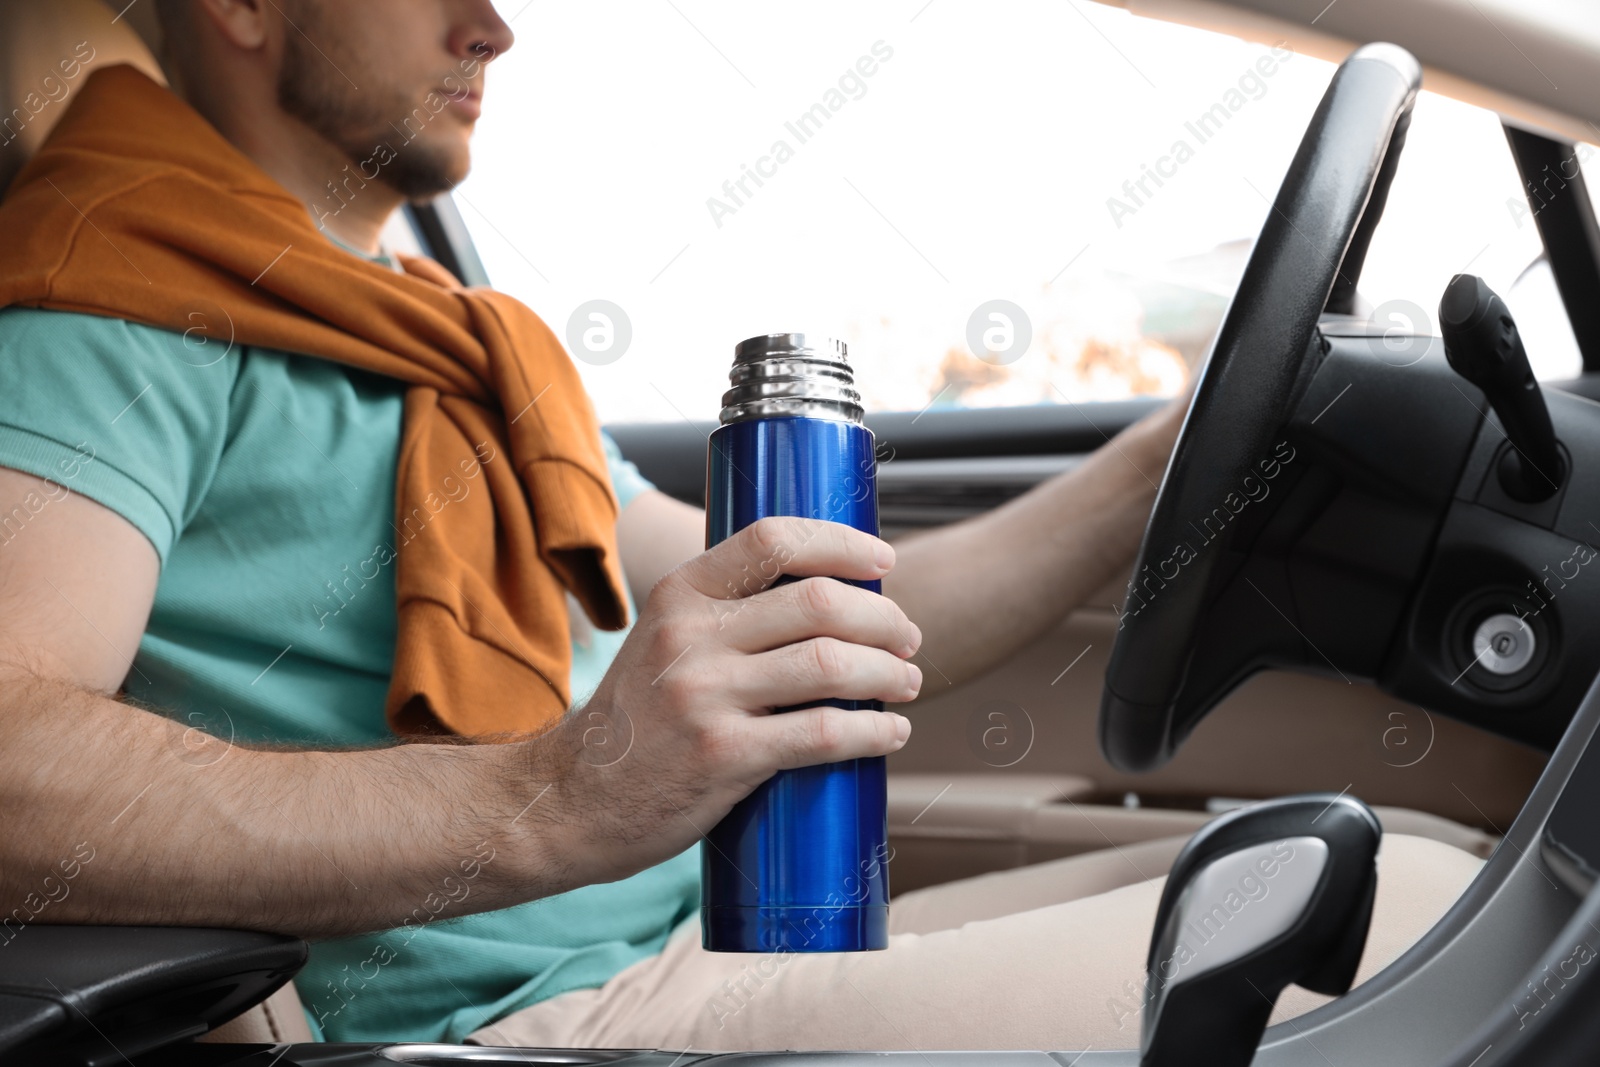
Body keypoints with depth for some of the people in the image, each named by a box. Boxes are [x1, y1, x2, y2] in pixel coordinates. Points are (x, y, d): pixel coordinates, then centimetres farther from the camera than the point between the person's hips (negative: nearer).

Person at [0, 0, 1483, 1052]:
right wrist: (546, 808, -35)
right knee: (1405, 928, -21)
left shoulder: (465, 356, 25)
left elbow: (828, 633, 23)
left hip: (712, 950, 9)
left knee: (1419, 865, -1)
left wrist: (1169, 461, 15)